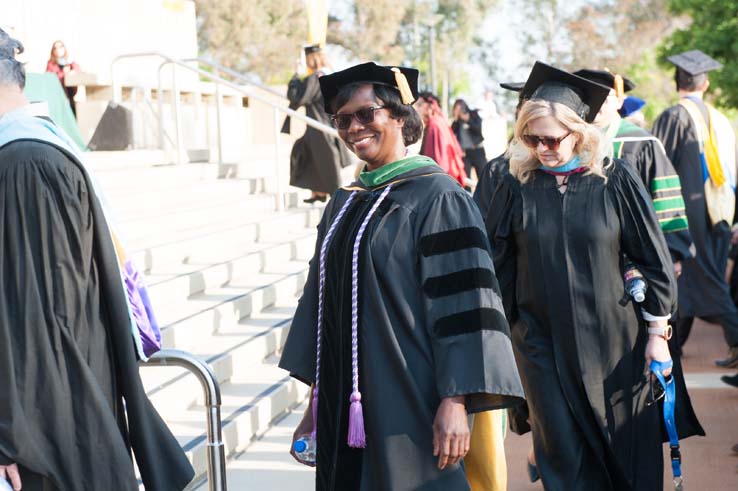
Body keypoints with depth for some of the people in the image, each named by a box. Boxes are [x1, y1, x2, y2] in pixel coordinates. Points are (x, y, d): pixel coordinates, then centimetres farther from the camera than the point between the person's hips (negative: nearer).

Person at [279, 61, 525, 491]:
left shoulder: (437, 196, -8)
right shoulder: (344, 204, 12)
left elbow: (463, 303, -14)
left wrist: (455, 401, -20)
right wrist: (316, 399, 16)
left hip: (408, 405, -6)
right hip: (344, 405, 7)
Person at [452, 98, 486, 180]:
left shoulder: (474, 115, 3)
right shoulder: (457, 121, 8)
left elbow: (479, 129, -8)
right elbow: (452, 132, -6)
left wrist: (468, 120, -16)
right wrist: (456, 119, -11)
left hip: (477, 150, -1)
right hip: (464, 152, 1)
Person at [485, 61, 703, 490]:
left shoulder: (616, 180, -7)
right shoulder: (517, 187, -3)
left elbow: (655, 259, -2)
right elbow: (499, 266, 5)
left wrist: (657, 331, -2)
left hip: (613, 340, -1)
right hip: (543, 343, 1)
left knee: (628, 452, 10)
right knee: (564, 455, 3)